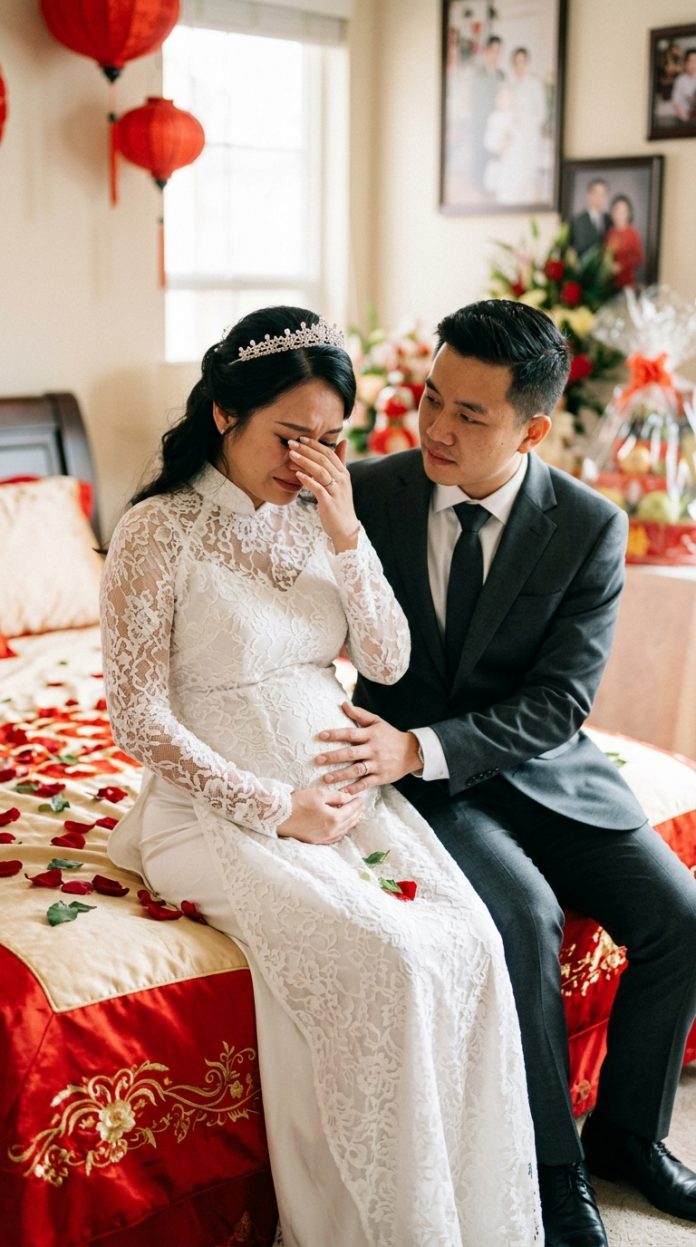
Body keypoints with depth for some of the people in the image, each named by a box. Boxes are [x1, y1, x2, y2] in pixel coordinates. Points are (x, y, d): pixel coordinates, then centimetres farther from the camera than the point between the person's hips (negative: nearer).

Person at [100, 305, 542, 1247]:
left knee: (472, 941, -18)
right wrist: (275, 809, -15)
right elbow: (140, 721, -10)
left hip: (342, 785, 5)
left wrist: (346, 535, -9)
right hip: (225, 806, -5)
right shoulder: (159, 531, -9)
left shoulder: (316, 516, 7)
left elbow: (388, 663, 3)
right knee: (387, 961, -26)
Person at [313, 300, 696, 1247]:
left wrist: (421, 746, -26)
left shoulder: (590, 528, -9)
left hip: (543, 768, 2)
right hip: (414, 770, -2)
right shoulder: (369, 493, -8)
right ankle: (555, 1168, -5)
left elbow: (558, 704, -13)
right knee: (526, 914, -27)